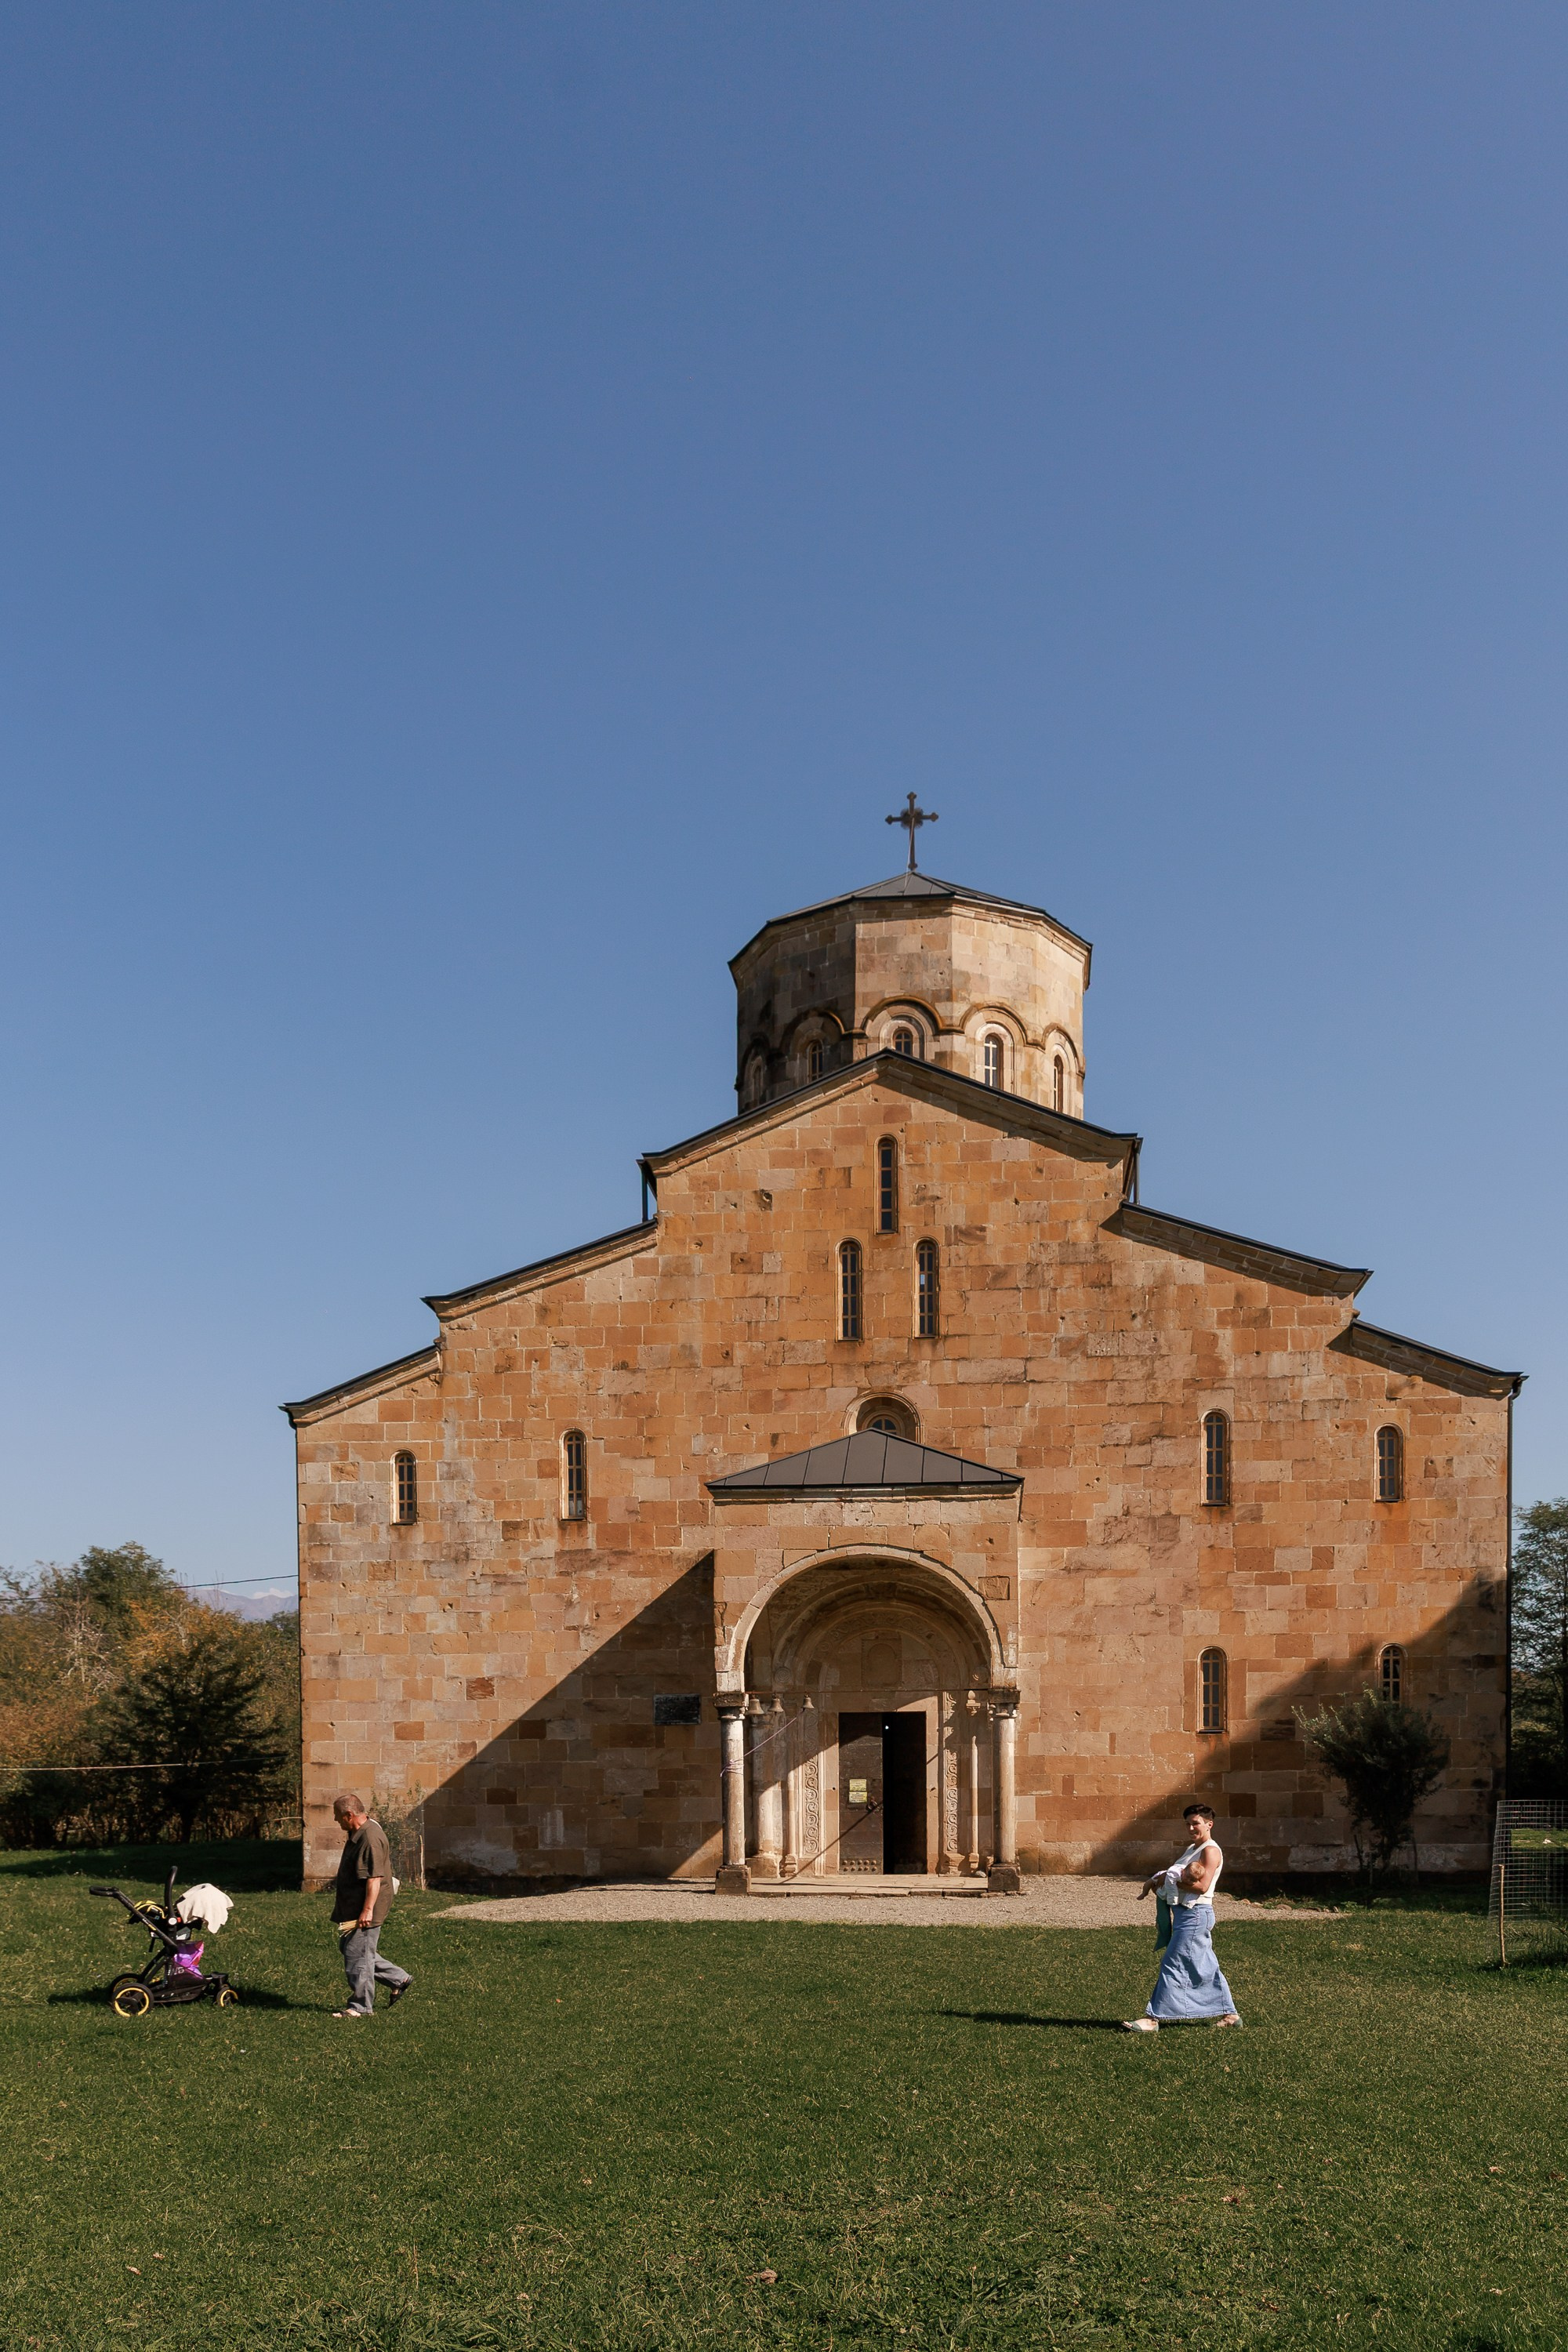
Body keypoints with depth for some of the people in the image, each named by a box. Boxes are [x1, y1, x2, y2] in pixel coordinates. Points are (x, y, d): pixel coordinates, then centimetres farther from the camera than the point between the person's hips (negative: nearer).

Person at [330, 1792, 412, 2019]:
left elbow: (374, 1877, -27)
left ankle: (361, 2006, 8)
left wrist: (367, 1910, -28)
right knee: (351, 1949, 16)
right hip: (353, 1907, 11)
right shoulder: (357, 1833, 12)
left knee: (357, 1954, -3)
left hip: (365, 1910, -11)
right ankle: (398, 1979, 24)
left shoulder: (370, 1838, -23)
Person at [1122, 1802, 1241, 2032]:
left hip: (1195, 1915, -10)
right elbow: (1172, 1871, 20)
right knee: (1206, 1968, 15)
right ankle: (1229, 2014, 23)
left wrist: (1170, 1881, -17)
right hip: (1184, 1913, 10)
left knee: (1173, 1965, -10)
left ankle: (1154, 2018, -10)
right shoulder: (1191, 1849, 20)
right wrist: (1155, 1879, -2)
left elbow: (1202, 1886, -22)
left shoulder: (1210, 1851, -11)